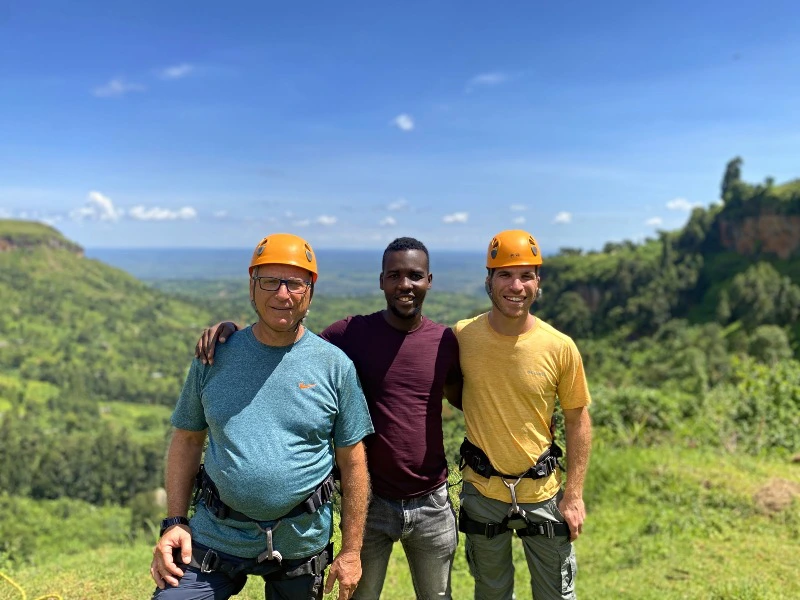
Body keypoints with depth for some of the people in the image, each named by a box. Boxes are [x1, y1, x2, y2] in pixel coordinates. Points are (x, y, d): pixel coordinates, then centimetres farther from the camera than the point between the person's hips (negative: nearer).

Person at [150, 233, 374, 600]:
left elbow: (352, 462, -4)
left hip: (301, 542, 0)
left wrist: (352, 551, -2)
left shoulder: (335, 366, -7)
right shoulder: (216, 356, -3)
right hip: (215, 536, 1)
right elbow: (187, 440, 5)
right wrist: (175, 522, -3)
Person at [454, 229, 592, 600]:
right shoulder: (462, 336, -12)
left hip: (543, 492, 0)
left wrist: (574, 494, -5)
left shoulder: (560, 347, -14)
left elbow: (577, 420, -3)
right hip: (482, 490, 1)